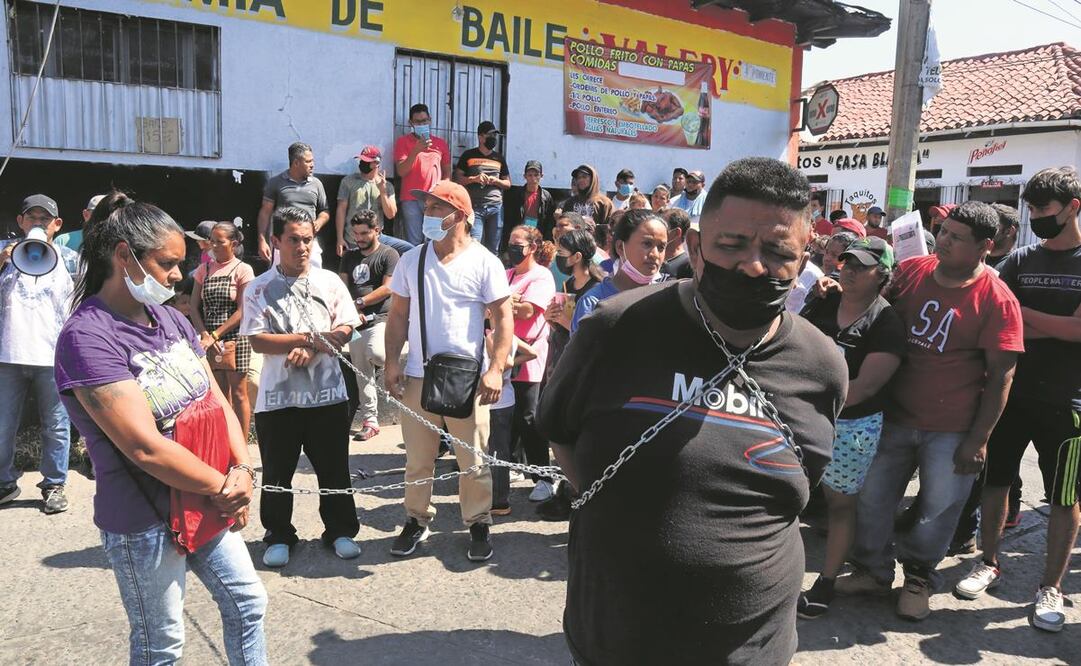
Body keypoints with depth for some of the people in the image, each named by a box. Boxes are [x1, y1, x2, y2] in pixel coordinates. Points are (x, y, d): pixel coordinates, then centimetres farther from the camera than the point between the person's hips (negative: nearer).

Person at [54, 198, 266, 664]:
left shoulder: (172, 320, 4)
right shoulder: (87, 335, -21)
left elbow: (216, 400, 5)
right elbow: (146, 447, -26)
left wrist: (242, 472, -10)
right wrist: (223, 488, -16)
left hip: (210, 507, 7)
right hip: (146, 525, -7)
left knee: (247, 602, 19)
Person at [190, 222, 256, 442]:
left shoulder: (243, 270, -5)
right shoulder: (204, 269, 9)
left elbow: (243, 311, -11)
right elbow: (194, 306, 6)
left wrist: (215, 335, -14)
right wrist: (205, 335, -8)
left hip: (235, 338, -5)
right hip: (210, 340, 5)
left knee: (238, 394, 0)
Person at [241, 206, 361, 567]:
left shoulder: (329, 281, 5)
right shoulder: (258, 288, 0)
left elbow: (346, 329, 0)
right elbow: (258, 340, -9)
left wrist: (310, 349, -17)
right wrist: (311, 338, -18)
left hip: (327, 391, 1)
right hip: (277, 395, -1)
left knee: (334, 468, 10)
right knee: (277, 472, 10)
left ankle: (340, 530, 25)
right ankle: (278, 536, 26)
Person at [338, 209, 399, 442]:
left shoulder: (389, 254, -1)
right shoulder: (350, 257, 17)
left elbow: (388, 288, -9)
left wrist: (360, 303, -10)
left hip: (381, 318, -5)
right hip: (357, 322, 6)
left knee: (375, 354, -33)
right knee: (363, 375, 5)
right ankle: (370, 421, 12)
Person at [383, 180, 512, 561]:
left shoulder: (484, 262, -4)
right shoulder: (411, 260, 7)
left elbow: (503, 318, -5)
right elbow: (399, 315, 10)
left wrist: (496, 369, -15)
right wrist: (392, 363, -1)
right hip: (418, 376, 3)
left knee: (474, 460, 5)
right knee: (418, 458, 12)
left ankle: (478, 523, 22)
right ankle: (417, 520, 29)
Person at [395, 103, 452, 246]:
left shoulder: (441, 143, 14)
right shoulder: (403, 141, 5)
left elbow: (447, 172, 19)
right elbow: (401, 171, -4)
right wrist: (416, 150, -16)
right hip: (411, 200, -2)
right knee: (413, 244, -6)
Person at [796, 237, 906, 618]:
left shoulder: (886, 322, -12)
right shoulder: (822, 304, 3)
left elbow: (866, 385, -20)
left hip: (853, 425, -4)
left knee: (841, 502, 10)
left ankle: (826, 583, 21)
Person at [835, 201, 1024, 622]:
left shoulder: (997, 300, -13)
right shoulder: (910, 271, -3)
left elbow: (1001, 376, -11)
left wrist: (979, 439, -13)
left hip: (952, 430, -3)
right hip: (895, 417, 4)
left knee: (938, 511, 9)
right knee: (871, 500, 11)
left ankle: (918, 578, 35)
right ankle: (873, 571, 32)